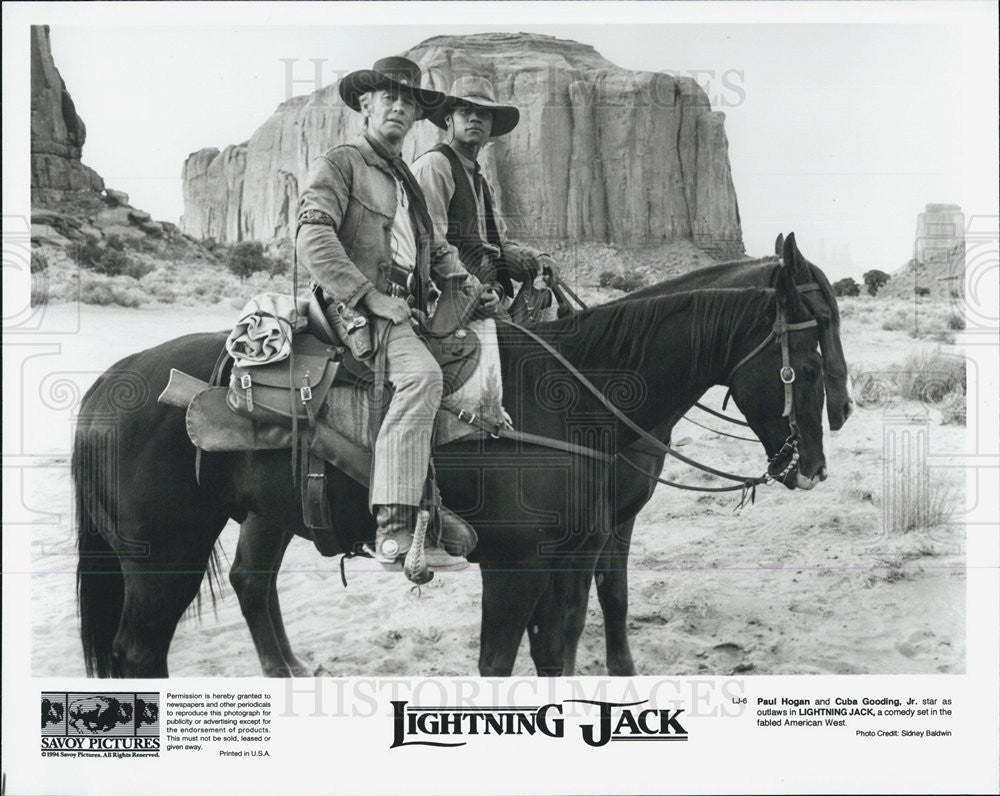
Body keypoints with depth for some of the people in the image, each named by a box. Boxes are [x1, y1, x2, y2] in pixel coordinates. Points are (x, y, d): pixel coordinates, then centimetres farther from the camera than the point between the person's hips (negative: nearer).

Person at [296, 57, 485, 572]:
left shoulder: (406, 181, 28)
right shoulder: (339, 164, 2)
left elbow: (432, 245, 34)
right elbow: (313, 240, -12)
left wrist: (459, 277, 11)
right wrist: (370, 296, -18)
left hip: (404, 307, 9)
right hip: (355, 308, -9)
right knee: (422, 374, -32)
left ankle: (429, 505, -6)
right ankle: (395, 531, -37)